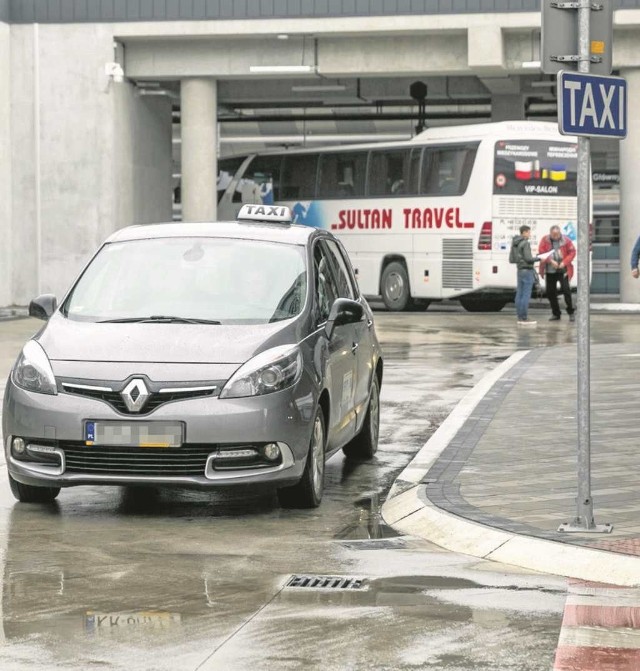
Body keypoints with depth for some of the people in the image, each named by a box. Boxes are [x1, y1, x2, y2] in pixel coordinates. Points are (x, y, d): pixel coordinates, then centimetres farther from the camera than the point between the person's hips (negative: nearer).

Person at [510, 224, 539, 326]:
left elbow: (512, 259, 12)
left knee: (519, 295, 7)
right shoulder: (525, 243, -14)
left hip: (520, 271, 9)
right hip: (527, 271, -9)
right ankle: (524, 318, -6)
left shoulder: (515, 244, 11)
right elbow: (528, 259, -19)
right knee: (526, 295, -6)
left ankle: (520, 318, 8)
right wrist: (538, 258, -3)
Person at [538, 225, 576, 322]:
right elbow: (541, 253, -5)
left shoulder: (565, 240, -3)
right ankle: (556, 314, 20)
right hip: (550, 271, 3)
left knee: (566, 290, -11)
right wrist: (551, 261, -19)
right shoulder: (545, 240, 0)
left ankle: (571, 313, 0)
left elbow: (572, 252, -1)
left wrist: (564, 262, -15)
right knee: (550, 292, 7)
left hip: (563, 270, -3)